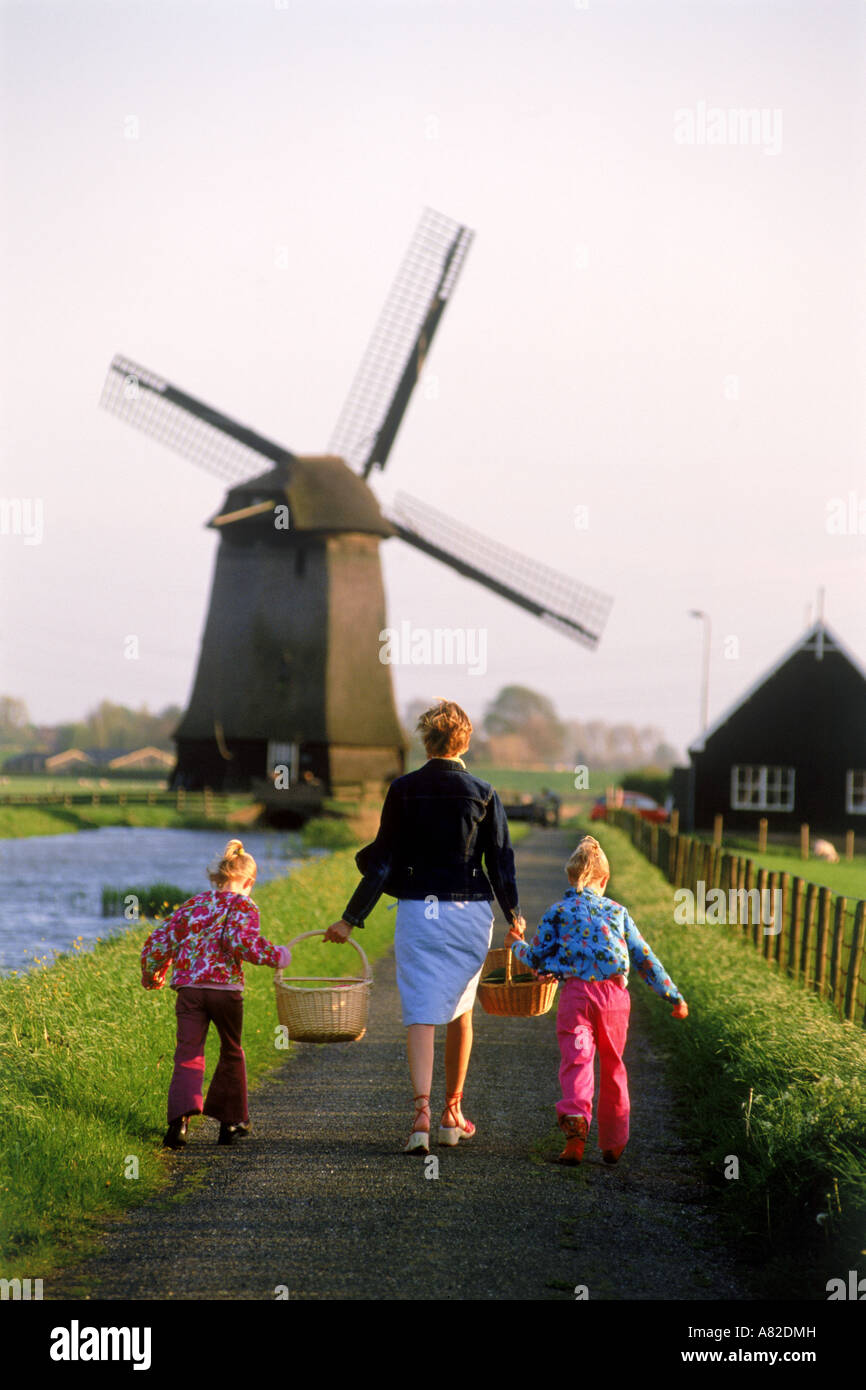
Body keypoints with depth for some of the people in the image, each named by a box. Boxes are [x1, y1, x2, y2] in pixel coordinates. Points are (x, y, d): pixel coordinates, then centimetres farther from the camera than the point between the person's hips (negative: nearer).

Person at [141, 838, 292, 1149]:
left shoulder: (193, 905, 17)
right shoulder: (244, 907, 3)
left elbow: (159, 940, 16)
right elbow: (241, 942, -17)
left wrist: (150, 974, 32)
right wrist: (275, 956, -3)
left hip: (188, 987, 3)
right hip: (225, 988, -3)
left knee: (188, 1054, -2)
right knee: (231, 1053, 17)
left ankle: (181, 1117, -25)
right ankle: (231, 1120, 25)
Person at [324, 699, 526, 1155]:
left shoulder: (403, 790, -3)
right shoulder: (482, 793, -1)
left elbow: (383, 861, -4)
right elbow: (501, 860, 2)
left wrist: (351, 919, 2)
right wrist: (514, 916, 16)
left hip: (418, 911, -1)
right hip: (470, 912, 1)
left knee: (420, 1014, -3)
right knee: (461, 1013, 16)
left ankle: (422, 1110, -20)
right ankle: (453, 1113, 24)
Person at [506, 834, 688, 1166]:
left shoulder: (557, 911, 9)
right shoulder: (617, 911, 15)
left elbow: (536, 961, 9)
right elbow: (645, 959, 15)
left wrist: (517, 944, 29)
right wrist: (673, 995, 20)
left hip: (576, 993, -2)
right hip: (615, 995, 2)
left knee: (577, 1060, -8)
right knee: (612, 1066, 14)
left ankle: (576, 1117, -35)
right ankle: (613, 1143, 20)